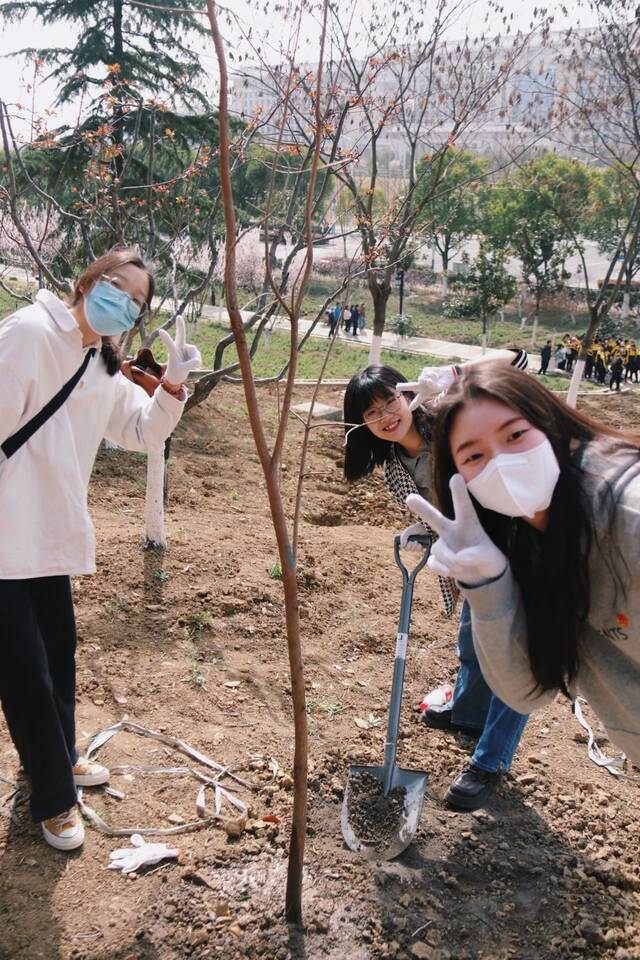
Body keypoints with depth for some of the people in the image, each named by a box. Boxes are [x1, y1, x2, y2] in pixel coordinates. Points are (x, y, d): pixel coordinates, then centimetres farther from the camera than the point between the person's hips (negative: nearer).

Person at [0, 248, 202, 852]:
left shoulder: (105, 372, 12)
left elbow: (144, 433, 15)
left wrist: (172, 387, -2)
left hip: (51, 536, 8)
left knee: (59, 654, 20)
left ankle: (57, 761, 44)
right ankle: (53, 799, 22)